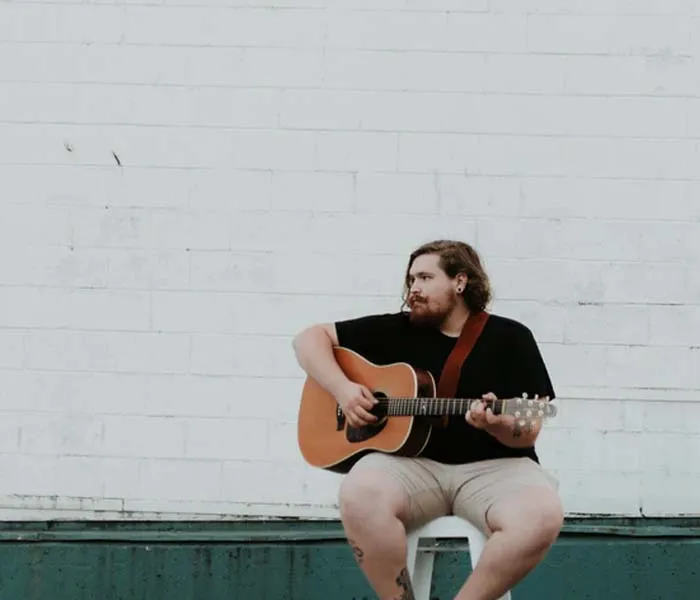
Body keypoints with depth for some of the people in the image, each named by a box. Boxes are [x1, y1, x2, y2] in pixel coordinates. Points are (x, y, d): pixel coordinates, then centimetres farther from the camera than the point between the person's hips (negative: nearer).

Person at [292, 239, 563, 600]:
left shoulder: (510, 338, 5)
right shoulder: (396, 330, 11)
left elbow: (528, 433, -1)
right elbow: (310, 338, 13)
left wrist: (500, 425, -24)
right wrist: (342, 389, -4)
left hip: (492, 466, -1)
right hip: (411, 462, 1)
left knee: (542, 517, -34)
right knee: (360, 495, -34)